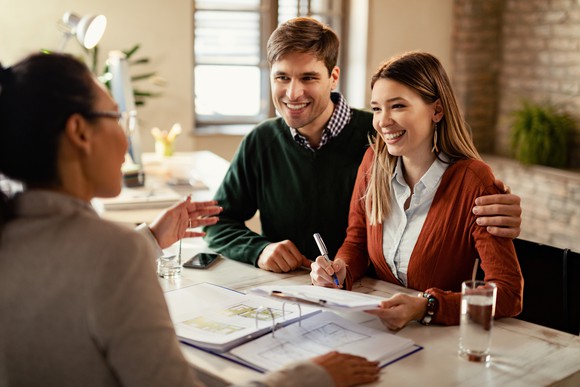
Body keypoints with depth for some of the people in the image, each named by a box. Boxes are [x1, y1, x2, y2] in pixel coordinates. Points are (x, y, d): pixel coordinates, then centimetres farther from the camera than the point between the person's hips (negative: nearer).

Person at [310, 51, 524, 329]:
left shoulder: (472, 181, -18)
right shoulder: (373, 161, -2)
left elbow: (509, 294, -21)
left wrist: (426, 307, -35)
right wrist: (340, 271, -13)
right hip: (377, 327, 4)